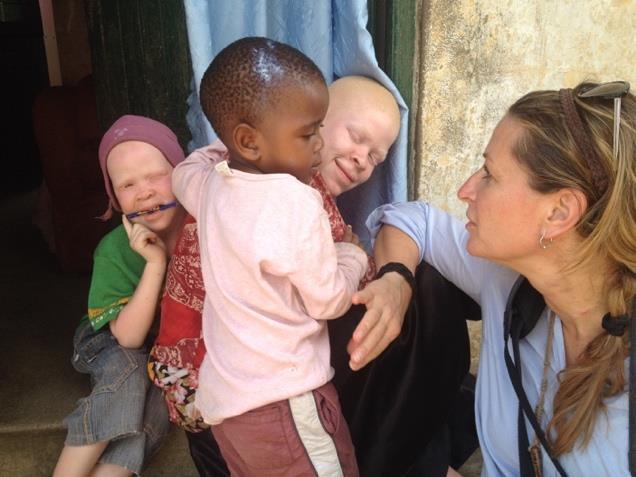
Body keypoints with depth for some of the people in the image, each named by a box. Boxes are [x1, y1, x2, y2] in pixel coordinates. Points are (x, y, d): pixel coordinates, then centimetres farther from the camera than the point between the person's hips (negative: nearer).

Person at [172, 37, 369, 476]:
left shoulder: (212, 186, -1)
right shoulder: (296, 202, -25)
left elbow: (184, 173, 25)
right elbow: (329, 302, -16)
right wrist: (354, 257, 2)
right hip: (280, 401, -8)